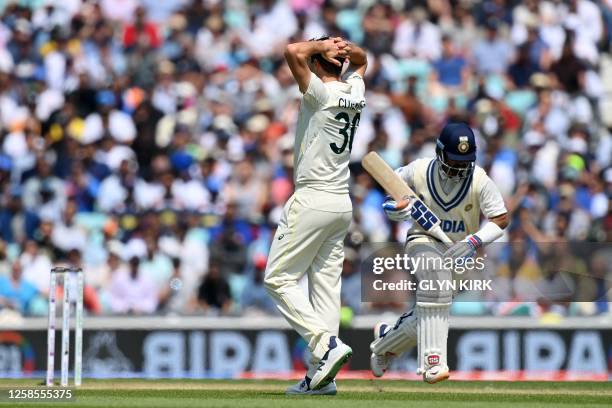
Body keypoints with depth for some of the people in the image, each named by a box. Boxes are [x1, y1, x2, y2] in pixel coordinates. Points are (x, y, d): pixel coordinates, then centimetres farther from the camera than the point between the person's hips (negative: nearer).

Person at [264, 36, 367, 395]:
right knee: (326, 282, 6)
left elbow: (293, 51, -25)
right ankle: (322, 378, 3)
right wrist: (344, 48, 8)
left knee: (280, 278, -2)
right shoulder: (355, 93, 8)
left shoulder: (322, 93, -13)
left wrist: (322, 45, -8)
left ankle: (326, 344, -16)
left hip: (313, 200, -8)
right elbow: (362, 60, 29)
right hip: (343, 204, 8)